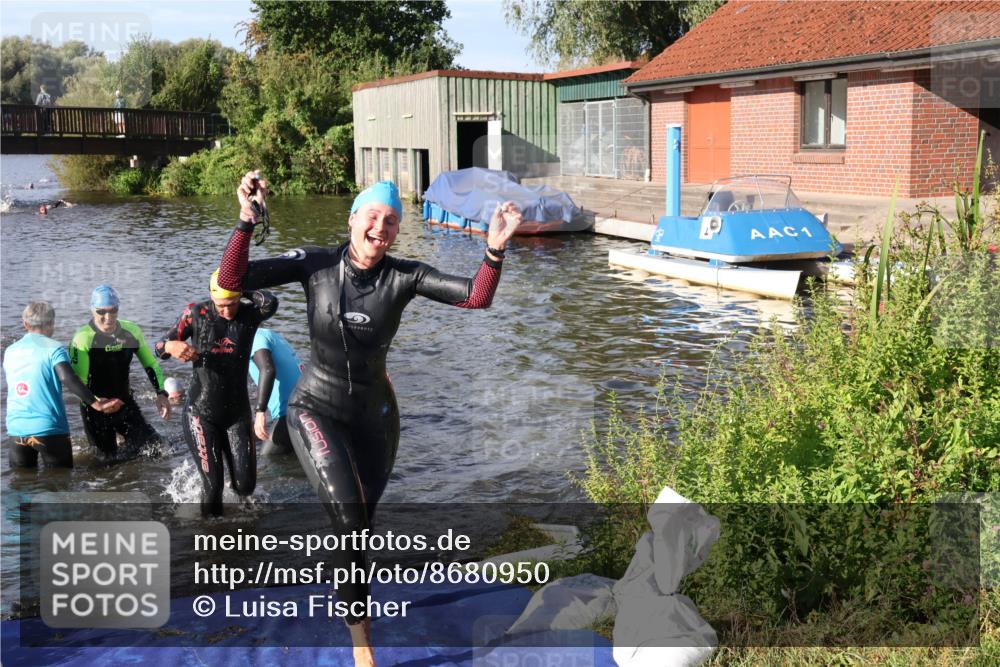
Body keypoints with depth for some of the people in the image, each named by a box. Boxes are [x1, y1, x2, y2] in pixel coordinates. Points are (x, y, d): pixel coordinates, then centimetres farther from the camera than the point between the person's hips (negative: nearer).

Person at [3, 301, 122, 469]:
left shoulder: (10, 352, 11)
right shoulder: (54, 349, -7)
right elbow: (68, 379, -22)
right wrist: (95, 403, -24)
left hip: (16, 430, 5)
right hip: (49, 429, -5)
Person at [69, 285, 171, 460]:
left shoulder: (131, 331, -3)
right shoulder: (83, 338, -18)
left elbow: (151, 364, 8)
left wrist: (161, 393, -5)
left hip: (126, 403, 4)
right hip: (95, 409, -4)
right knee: (109, 459, 1)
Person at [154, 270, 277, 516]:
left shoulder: (250, 314, -7)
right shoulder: (196, 313, -9)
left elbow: (270, 303, -31)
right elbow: (159, 348, -7)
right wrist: (170, 346, -30)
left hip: (237, 413, 2)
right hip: (201, 413, -1)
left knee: (245, 486, 0)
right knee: (213, 485, -7)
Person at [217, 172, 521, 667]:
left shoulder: (404, 276, -13)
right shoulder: (314, 264, -14)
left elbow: (476, 298, -22)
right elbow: (231, 281, -20)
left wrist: (494, 249, -39)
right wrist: (247, 222, -33)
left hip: (374, 416, 3)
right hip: (317, 411, -2)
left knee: (359, 523, 17)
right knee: (349, 515, -23)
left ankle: (348, 600, 49)